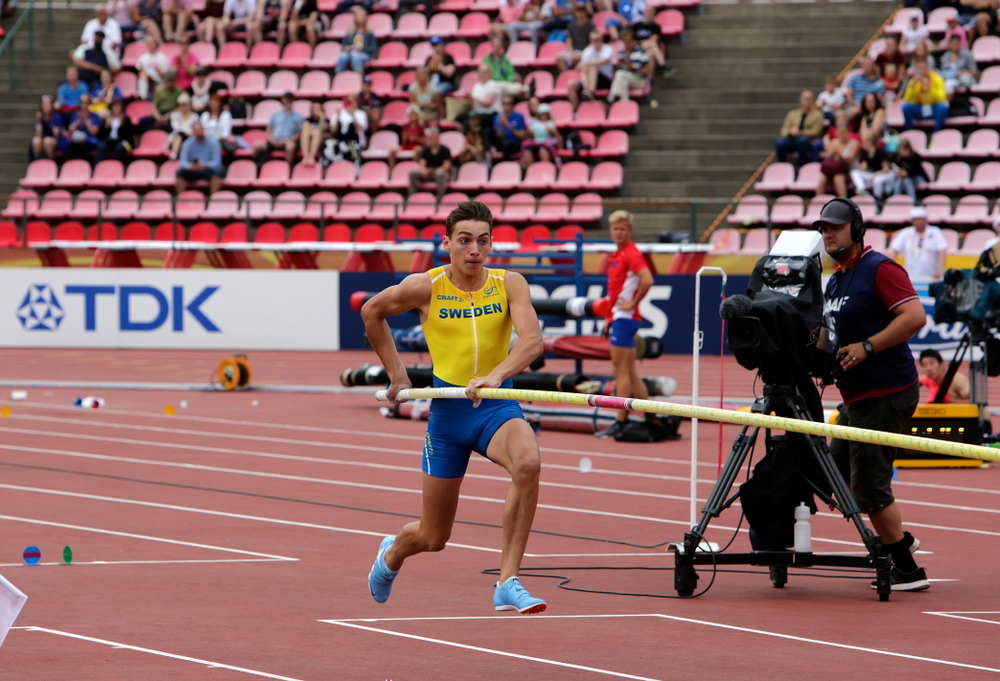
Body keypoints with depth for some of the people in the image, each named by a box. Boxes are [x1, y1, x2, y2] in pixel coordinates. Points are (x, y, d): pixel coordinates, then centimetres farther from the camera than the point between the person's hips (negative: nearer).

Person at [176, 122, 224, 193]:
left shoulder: (212, 143, -8)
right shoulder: (188, 144, -2)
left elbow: (216, 161, -14)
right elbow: (183, 160, -8)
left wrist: (205, 165, -35)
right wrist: (189, 166, -33)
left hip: (208, 170, -2)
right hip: (193, 171, 2)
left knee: (217, 171, -35)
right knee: (180, 172, -27)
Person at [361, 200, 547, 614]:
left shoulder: (509, 285, -7)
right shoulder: (425, 288, -7)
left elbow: (532, 340, -23)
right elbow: (371, 312, 11)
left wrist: (496, 375, -40)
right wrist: (396, 372, 10)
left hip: (496, 406, 0)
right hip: (448, 409, 0)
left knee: (528, 462, -36)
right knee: (434, 538, 7)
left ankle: (508, 585, -27)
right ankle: (392, 553, 48)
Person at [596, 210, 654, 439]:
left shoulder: (632, 254, -12)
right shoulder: (615, 256, 17)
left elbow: (647, 280, -27)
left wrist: (633, 303, -18)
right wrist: (608, 319, 21)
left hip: (624, 318, -10)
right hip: (616, 317, 10)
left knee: (622, 372, -8)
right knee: (630, 373, 11)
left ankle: (621, 422, -7)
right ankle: (650, 418, 14)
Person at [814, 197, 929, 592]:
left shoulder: (880, 269, -11)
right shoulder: (835, 281, 16)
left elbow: (915, 316, -23)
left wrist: (867, 347, -25)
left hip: (886, 394, -10)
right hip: (855, 397, 10)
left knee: (869, 486, -9)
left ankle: (907, 571, -1)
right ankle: (898, 541, 29)